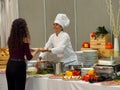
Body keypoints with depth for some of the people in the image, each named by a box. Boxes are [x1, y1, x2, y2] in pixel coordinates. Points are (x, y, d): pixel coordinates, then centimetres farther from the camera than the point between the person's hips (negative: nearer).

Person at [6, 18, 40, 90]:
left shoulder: (10, 39, 6)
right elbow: (29, 57, -6)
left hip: (9, 66, 6)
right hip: (19, 66, -6)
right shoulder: (24, 40, -10)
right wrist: (36, 51, 13)